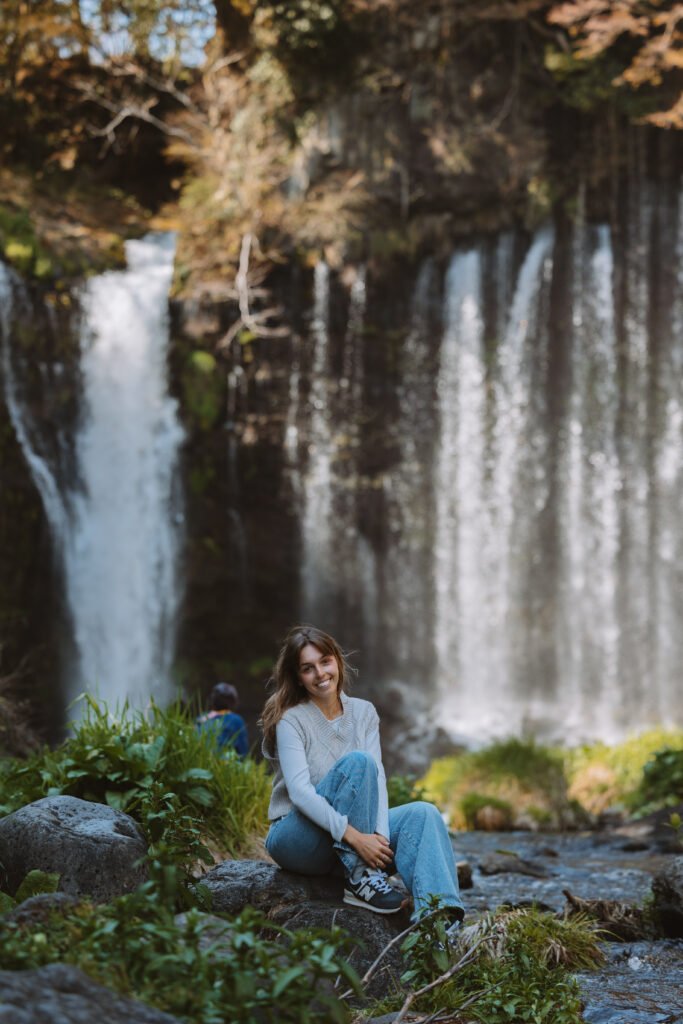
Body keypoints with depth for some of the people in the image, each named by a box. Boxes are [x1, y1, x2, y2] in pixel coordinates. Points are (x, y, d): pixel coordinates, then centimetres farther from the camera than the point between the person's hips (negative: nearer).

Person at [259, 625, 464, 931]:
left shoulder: (363, 713, 6)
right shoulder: (291, 720, -10)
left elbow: (377, 777, -6)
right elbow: (299, 792, -22)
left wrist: (379, 834, -24)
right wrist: (354, 837, -32)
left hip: (349, 835, 6)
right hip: (296, 838, -5)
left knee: (423, 813, -21)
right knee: (356, 761, -27)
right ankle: (359, 879, -26)